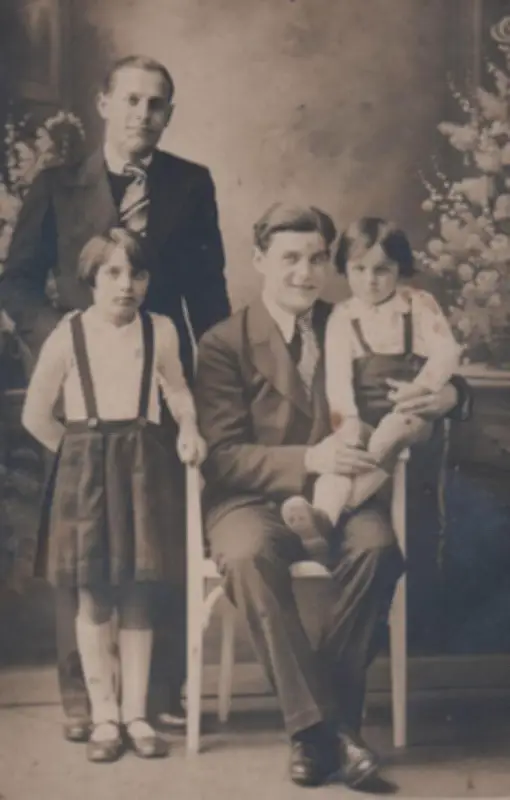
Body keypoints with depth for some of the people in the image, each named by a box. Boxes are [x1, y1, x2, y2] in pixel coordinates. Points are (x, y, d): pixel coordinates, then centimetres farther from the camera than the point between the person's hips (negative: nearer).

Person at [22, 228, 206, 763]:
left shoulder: (160, 331, 1)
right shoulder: (67, 335, -3)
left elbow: (177, 391, 18)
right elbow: (35, 416, 3)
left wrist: (189, 430, 2)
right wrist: (79, 453, 1)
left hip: (143, 468, 1)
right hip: (86, 471, -1)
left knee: (137, 594, 6)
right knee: (93, 595, 4)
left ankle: (136, 713, 15)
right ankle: (104, 716, 14)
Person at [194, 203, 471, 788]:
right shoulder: (224, 343, 1)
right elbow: (222, 455, -9)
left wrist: (449, 395, -12)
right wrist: (307, 460, -26)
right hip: (254, 498, -2)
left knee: (377, 546, -31)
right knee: (248, 555, -36)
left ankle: (325, 723, -19)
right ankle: (320, 725, -27)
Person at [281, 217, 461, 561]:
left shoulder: (419, 304, 5)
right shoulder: (342, 315, 6)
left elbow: (447, 352, -6)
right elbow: (338, 373, -6)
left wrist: (421, 388, -23)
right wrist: (348, 419, -22)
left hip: (410, 413, -2)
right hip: (363, 416, 2)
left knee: (394, 429, -35)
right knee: (342, 447, -30)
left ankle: (327, 517, -47)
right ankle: (321, 520, -54)